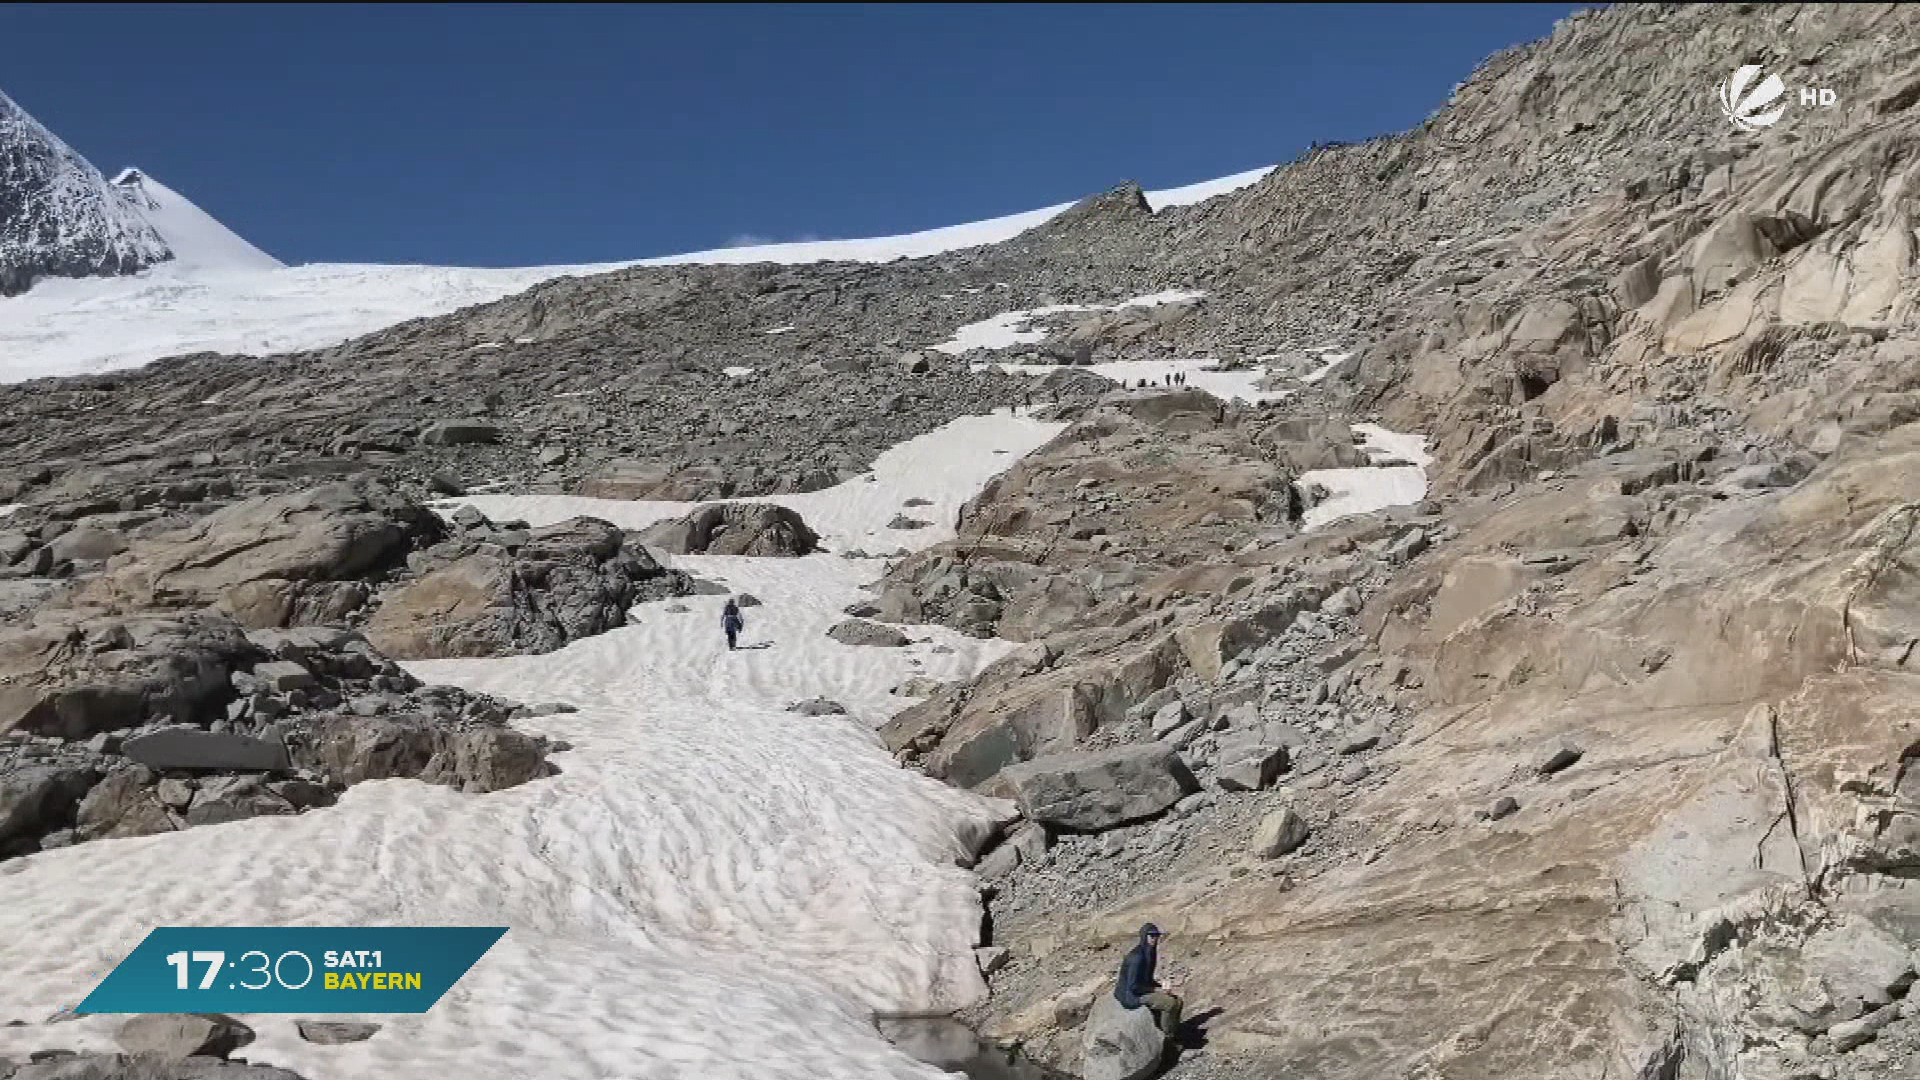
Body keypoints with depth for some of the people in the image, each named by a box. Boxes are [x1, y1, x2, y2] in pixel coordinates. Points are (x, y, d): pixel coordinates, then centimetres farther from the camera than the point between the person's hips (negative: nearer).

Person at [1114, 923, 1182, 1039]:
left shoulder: (1149, 953, 6)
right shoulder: (1137, 957, -24)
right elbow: (1133, 986, -24)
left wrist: (1161, 987, 2)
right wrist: (1156, 990, -16)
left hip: (1143, 991, 10)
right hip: (1133, 996, -10)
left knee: (1177, 1001, 7)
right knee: (1170, 1003, -21)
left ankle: (1174, 1033, 14)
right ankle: (1167, 1038, -5)